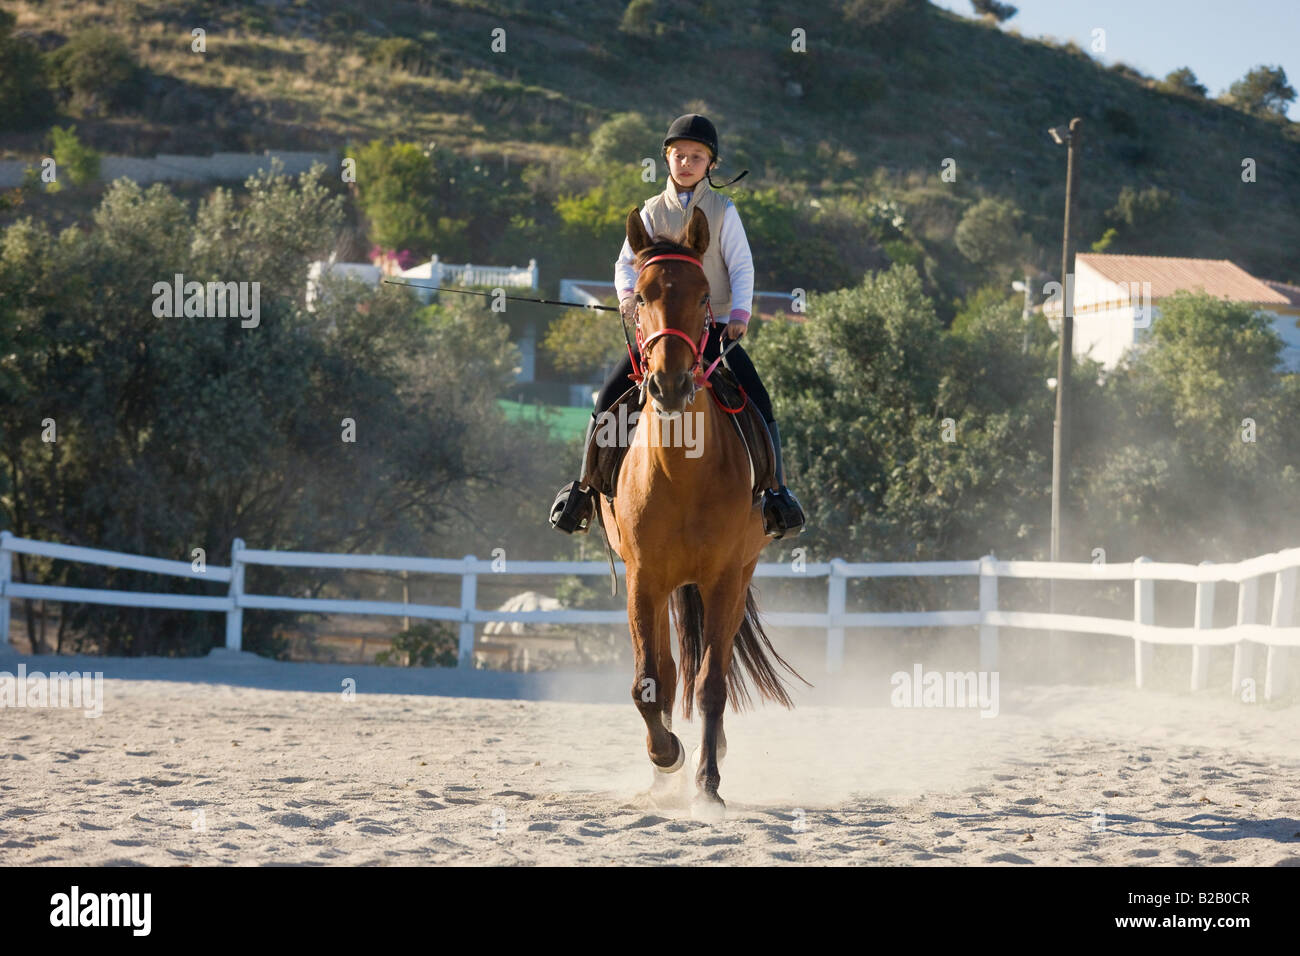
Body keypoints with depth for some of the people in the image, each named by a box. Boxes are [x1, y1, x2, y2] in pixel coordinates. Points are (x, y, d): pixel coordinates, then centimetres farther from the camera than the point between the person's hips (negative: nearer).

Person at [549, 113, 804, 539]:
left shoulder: (723, 211, 3)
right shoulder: (652, 212, 7)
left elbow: (741, 266, 0)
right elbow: (627, 261, 3)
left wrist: (740, 312, -15)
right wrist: (628, 292, -19)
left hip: (714, 327, -1)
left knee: (757, 400, -20)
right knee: (610, 395, -13)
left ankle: (776, 489, -10)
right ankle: (585, 485, -3)